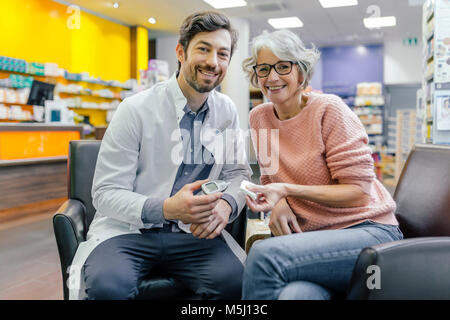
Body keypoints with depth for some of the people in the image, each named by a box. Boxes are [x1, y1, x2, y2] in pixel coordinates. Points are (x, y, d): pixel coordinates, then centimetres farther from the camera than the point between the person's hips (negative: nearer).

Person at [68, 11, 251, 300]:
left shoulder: (227, 111, 5)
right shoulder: (136, 110, -9)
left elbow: (238, 172, 9)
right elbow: (106, 193, -9)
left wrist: (226, 203, -15)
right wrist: (166, 209, -27)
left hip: (193, 232, 3)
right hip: (128, 230, -2)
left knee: (235, 280, -25)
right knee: (107, 285, -32)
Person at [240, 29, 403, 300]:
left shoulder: (329, 109, -10)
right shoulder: (259, 117, 7)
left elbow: (358, 191, -11)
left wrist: (288, 190, -21)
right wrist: (279, 203, -8)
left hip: (368, 230, -3)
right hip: (308, 234, 3)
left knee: (264, 254, -29)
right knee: (293, 294, -33)